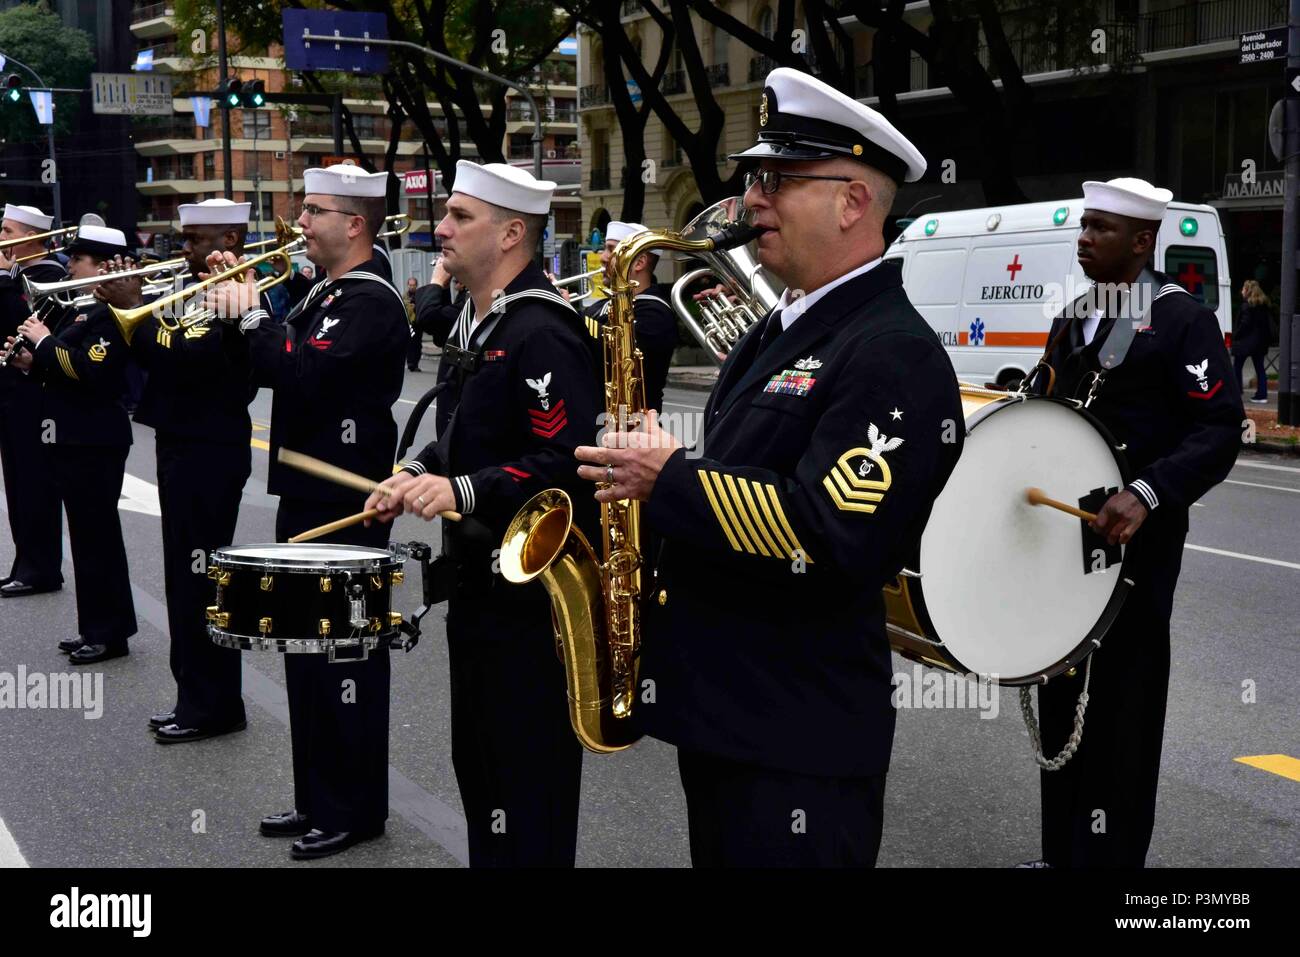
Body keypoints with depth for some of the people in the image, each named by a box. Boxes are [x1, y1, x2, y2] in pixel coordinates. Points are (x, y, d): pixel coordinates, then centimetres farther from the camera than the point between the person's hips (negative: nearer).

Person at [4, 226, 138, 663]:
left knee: (97, 536, -3)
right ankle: (96, 627, 22)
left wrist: (45, 341, -17)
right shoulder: (78, 309, 16)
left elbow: (90, 369, -27)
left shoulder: (111, 313, -14)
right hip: (70, 439, 10)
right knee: (88, 535, 14)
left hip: (94, 442, -10)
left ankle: (108, 633, 5)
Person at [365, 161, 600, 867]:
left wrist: (464, 490, -29)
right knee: (476, 760, 19)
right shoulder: (473, 324, 14)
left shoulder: (541, 332, -17)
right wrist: (419, 473, 7)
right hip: (477, 577, 10)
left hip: (530, 590, -10)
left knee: (526, 776, -1)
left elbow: (567, 460, -26)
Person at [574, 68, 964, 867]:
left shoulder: (894, 356, -18)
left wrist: (668, 481, -21)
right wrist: (651, 475, 5)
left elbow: (830, 538, -29)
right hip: (715, 710, 10)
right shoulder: (781, 332, 13)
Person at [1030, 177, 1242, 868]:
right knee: (1059, 694, 13)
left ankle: (1110, 856, 10)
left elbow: (1220, 428, -18)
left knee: (1119, 709, -1)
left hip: (1133, 540, -7)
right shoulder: (1072, 319, 14)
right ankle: (1061, 850, 25)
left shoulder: (1183, 320, -10)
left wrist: (1147, 495, -30)